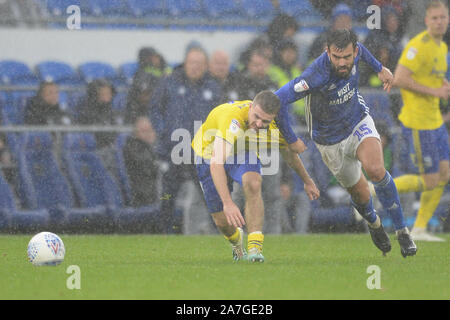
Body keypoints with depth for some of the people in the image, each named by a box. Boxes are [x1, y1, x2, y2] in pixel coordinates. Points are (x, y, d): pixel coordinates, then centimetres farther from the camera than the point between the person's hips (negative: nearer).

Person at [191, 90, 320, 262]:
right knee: (222, 222, -3)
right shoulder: (232, 119, -42)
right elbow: (216, 164, -49)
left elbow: (289, 153, 1)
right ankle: (236, 240, 36)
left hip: (243, 153, 3)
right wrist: (228, 203, -57)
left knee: (253, 184, -32)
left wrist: (308, 182, 15)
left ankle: (254, 247, -29)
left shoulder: (275, 127, -23)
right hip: (209, 154, -3)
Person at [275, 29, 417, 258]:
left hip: (359, 122, 2)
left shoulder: (353, 50, -20)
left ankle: (402, 231, -14)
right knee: (358, 192, 10)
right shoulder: (318, 75, -36)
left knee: (375, 169, -26)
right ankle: (373, 223, 46)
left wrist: (380, 68, 22)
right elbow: (277, 101, -34)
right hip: (330, 141, -2)